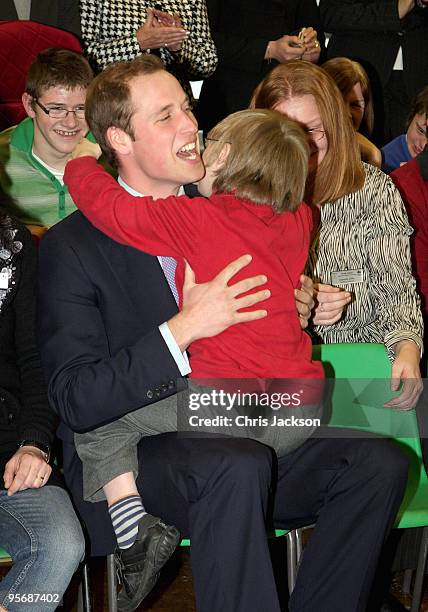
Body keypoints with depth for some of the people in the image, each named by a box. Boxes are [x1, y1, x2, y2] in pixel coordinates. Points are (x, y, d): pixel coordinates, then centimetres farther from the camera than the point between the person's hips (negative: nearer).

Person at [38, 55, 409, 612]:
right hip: (126, 452, -6)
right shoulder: (71, 246, -7)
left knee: (379, 462, -14)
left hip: (227, 437, 6)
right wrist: (183, 328, -23)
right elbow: (75, 402, -14)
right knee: (238, 468, -36)